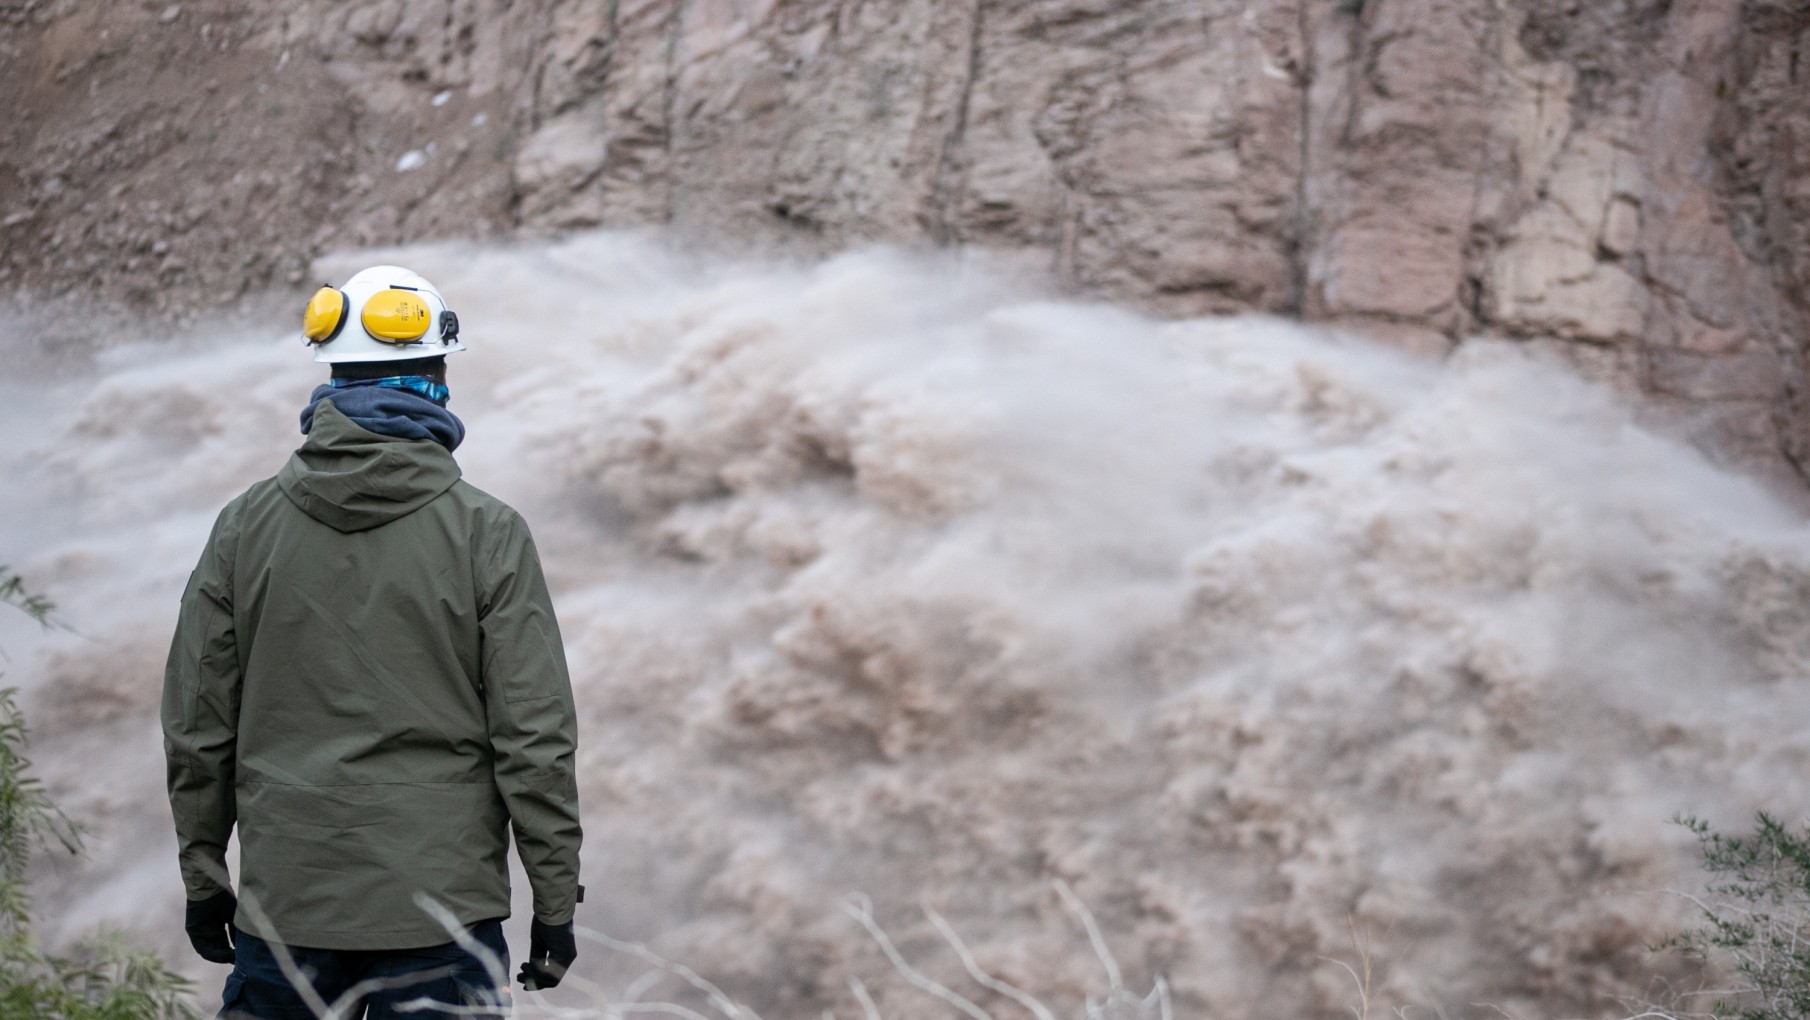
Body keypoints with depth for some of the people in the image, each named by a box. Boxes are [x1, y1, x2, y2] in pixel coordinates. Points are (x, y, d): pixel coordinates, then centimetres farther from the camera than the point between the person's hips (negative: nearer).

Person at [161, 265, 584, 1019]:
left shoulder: (247, 525, 2)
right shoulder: (487, 533, -7)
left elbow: (196, 724, 6)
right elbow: (534, 738, -7)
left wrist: (203, 873, 17)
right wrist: (555, 904, 1)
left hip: (284, 904, 3)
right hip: (440, 907, -3)